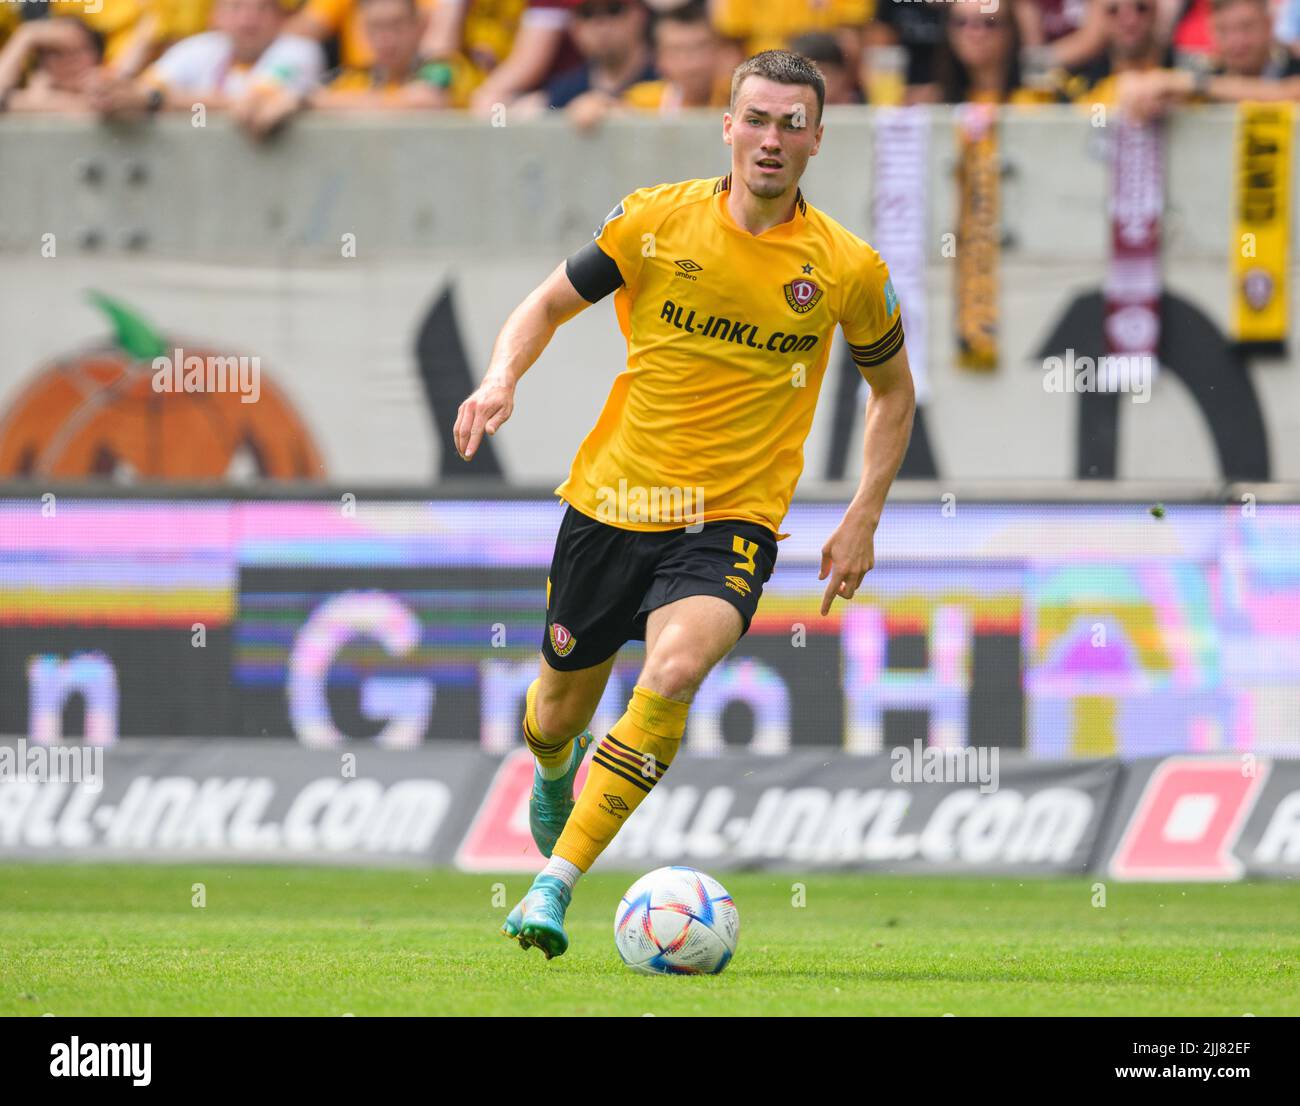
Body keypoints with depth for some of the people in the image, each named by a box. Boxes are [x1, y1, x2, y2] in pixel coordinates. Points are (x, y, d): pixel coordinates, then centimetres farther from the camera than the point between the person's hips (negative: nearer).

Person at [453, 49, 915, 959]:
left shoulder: (849, 269, -4)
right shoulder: (658, 219, -5)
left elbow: (893, 389, 13)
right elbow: (550, 304, 7)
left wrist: (863, 521, 5)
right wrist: (502, 379, -14)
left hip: (732, 523, -2)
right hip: (612, 502, 2)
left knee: (674, 671, -30)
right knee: (560, 710, 13)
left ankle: (555, 885, -26)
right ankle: (556, 770, 54)